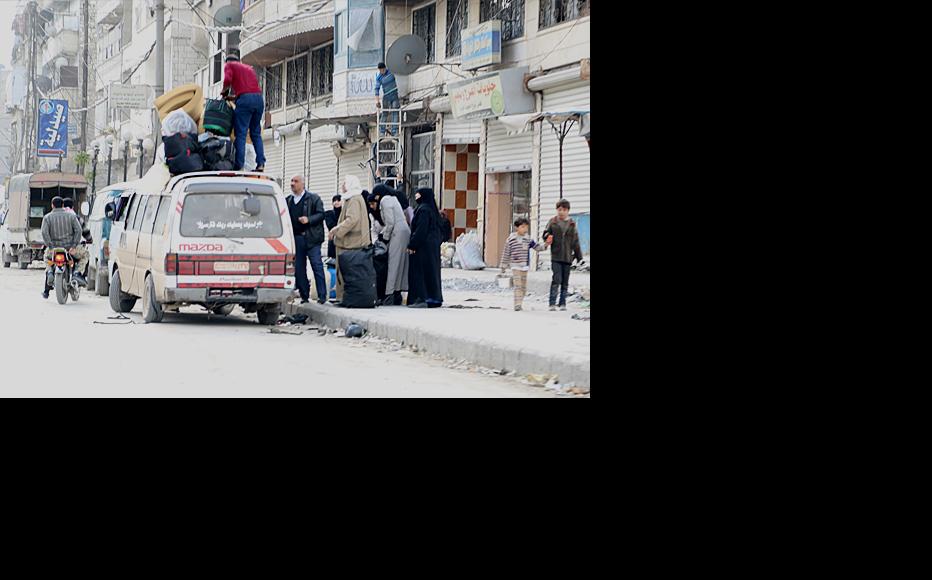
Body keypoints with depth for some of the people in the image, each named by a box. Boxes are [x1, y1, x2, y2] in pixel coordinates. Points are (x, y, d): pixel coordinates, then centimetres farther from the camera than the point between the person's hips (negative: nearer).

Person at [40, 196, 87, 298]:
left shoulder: (47, 218, 3)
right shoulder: (71, 216, 5)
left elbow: (44, 232, -11)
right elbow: (78, 230, -7)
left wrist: (50, 247, -13)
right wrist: (74, 246, -10)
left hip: (54, 248, 1)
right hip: (69, 247, -1)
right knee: (84, 255, 26)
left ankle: (46, 290, 19)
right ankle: (77, 272, -3)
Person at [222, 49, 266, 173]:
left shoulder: (229, 65, 14)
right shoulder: (249, 68, 31)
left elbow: (227, 80, -6)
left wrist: (225, 92, 13)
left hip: (245, 99, -5)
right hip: (259, 98, 5)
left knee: (241, 133, -7)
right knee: (256, 133, 10)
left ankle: (239, 165, -15)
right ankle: (261, 163, -1)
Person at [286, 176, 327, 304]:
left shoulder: (313, 198, 2)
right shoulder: (288, 200, 15)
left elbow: (321, 214, -3)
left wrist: (308, 220, -18)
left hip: (311, 238, -5)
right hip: (296, 239, 5)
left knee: (317, 266, -7)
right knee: (299, 268, 5)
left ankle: (322, 296, -6)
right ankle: (304, 296, 12)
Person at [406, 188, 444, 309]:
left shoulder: (423, 209, -15)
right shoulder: (432, 209, 14)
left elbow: (420, 230, -20)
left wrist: (412, 245, -17)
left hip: (423, 246, -10)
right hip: (433, 246, 10)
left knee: (420, 271, -8)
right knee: (431, 271, 12)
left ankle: (422, 298, -12)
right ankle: (435, 298, 13)